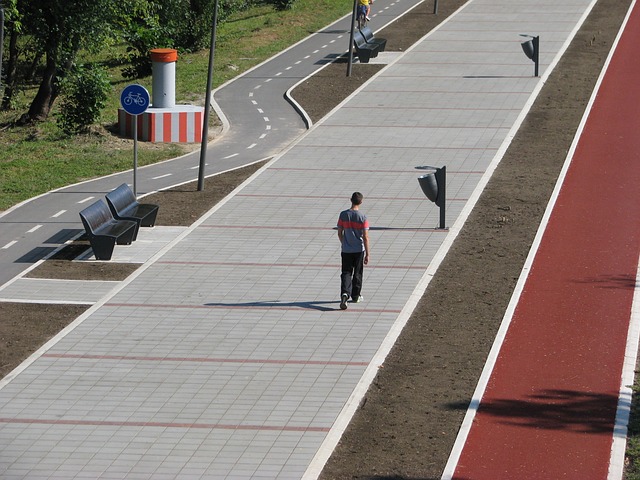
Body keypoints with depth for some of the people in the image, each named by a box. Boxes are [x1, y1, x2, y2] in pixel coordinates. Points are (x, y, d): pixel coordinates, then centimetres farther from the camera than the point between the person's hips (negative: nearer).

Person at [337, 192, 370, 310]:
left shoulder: (343, 215, -5)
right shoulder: (363, 217, -12)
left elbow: (340, 233, 3)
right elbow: (365, 237, -12)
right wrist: (367, 254, -5)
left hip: (346, 250, 1)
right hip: (359, 250, -1)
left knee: (346, 273, 2)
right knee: (357, 274, 14)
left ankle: (345, 293, -21)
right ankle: (355, 296, 25)